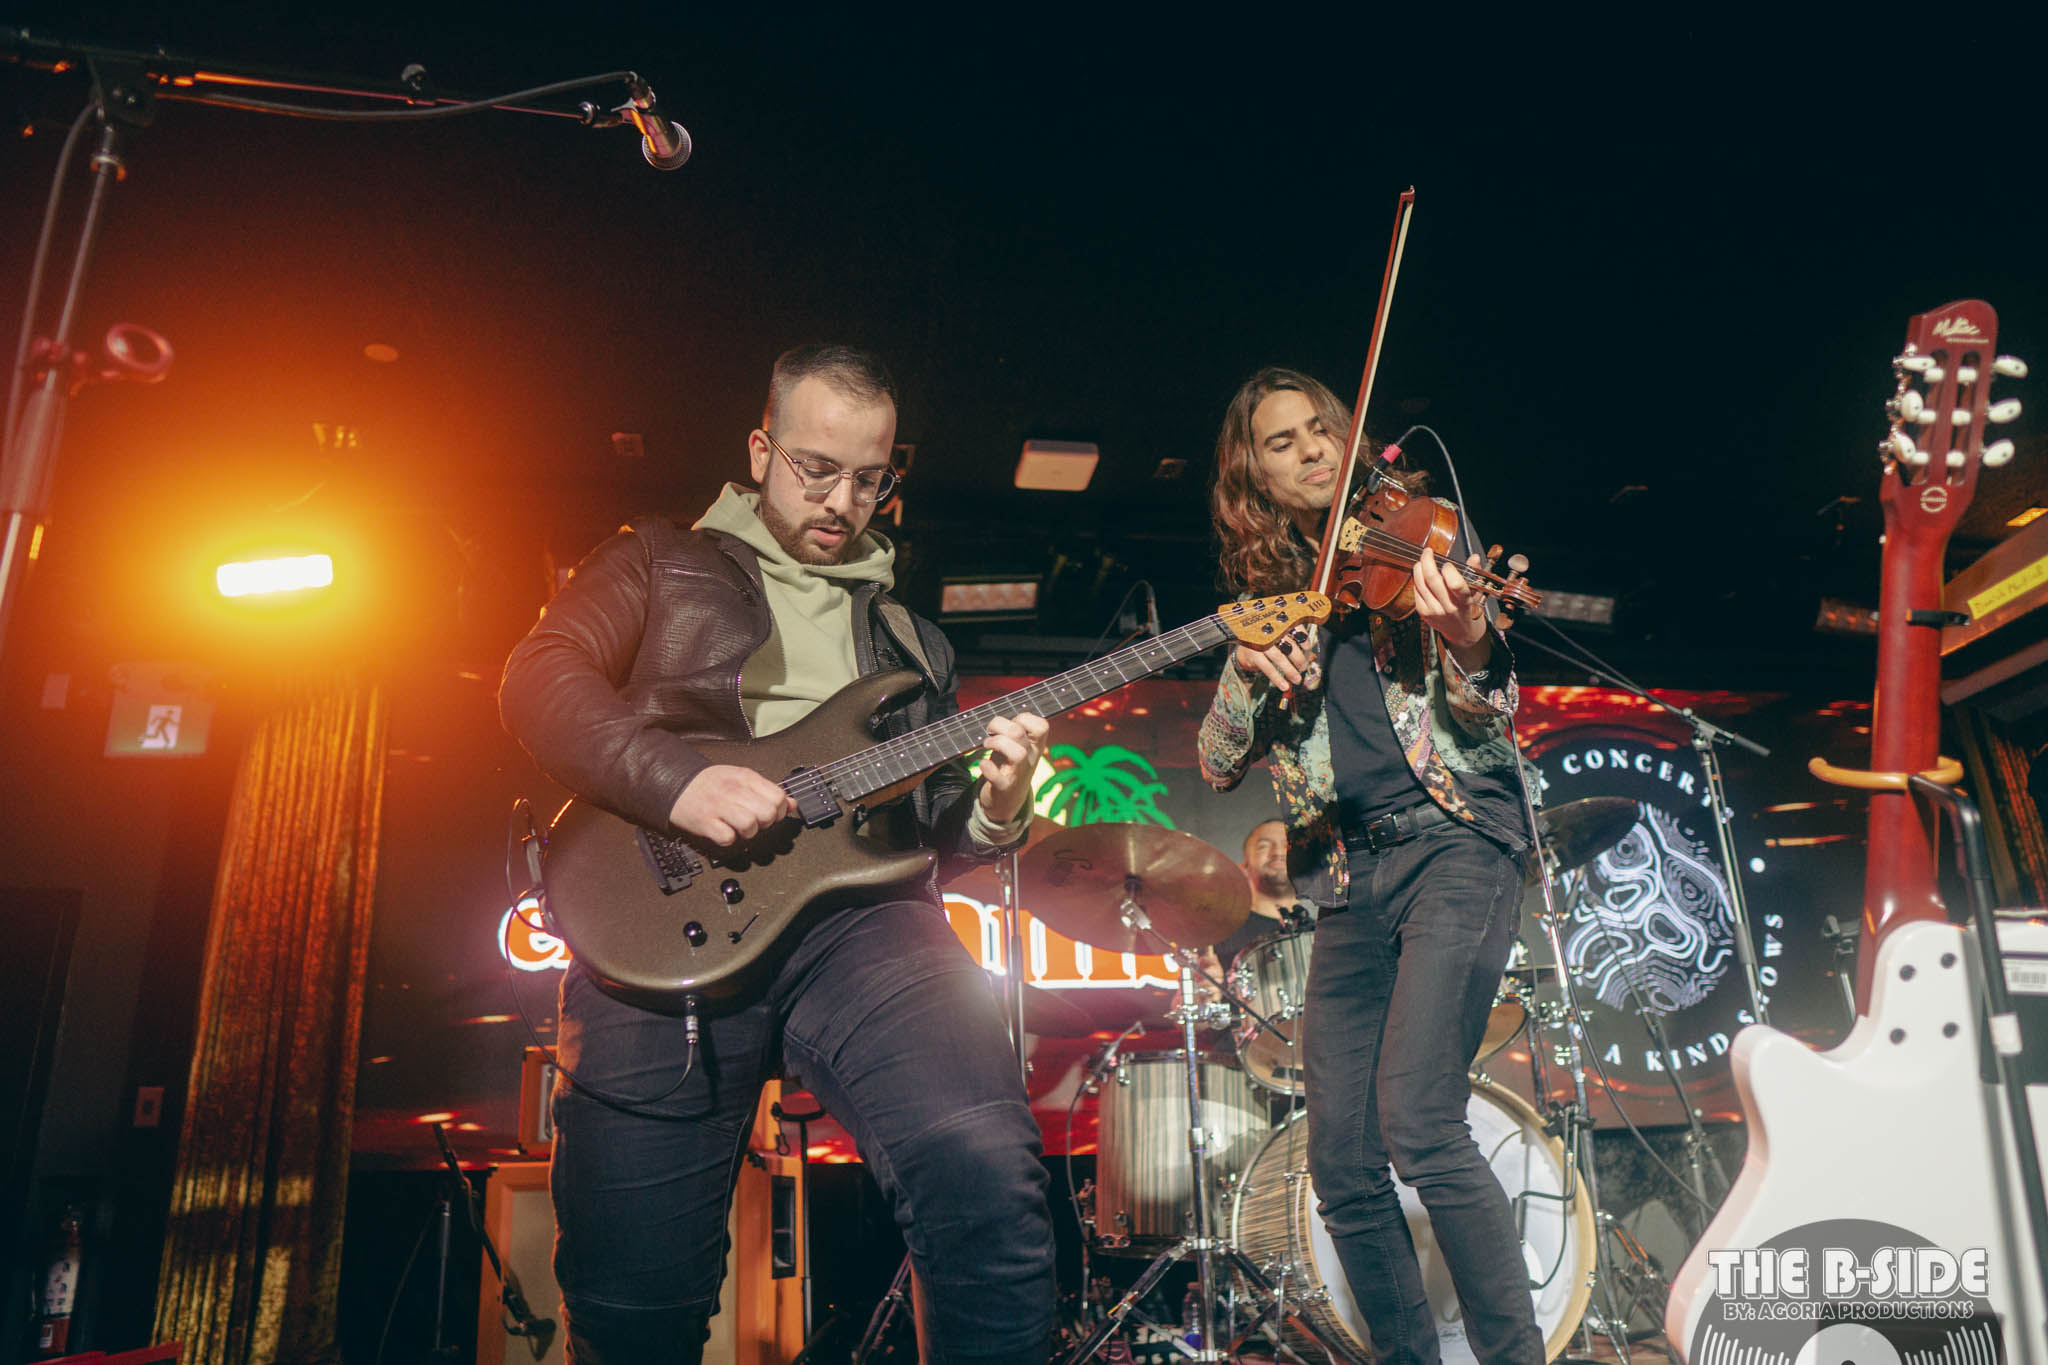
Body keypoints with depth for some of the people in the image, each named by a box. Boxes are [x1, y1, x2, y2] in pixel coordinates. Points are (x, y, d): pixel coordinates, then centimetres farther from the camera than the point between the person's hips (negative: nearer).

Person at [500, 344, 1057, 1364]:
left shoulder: (904, 632, 28)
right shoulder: (661, 563, 18)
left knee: (988, 1171, -25)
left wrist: (992, 812, 3)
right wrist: (676, 780, -14)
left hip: (856, 910, 2)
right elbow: (538, 678, 2)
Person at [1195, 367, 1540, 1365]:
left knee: (1416, 1121, -21)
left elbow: (1492, 713, -5)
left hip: (1454, 843, -4)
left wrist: (1465, 638, -28)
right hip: (1350, 881, 4)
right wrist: (1250, 670, -10)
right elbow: (1217, 765, 9)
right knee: (1342, 1167, 2)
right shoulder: (1268, 597, 16)